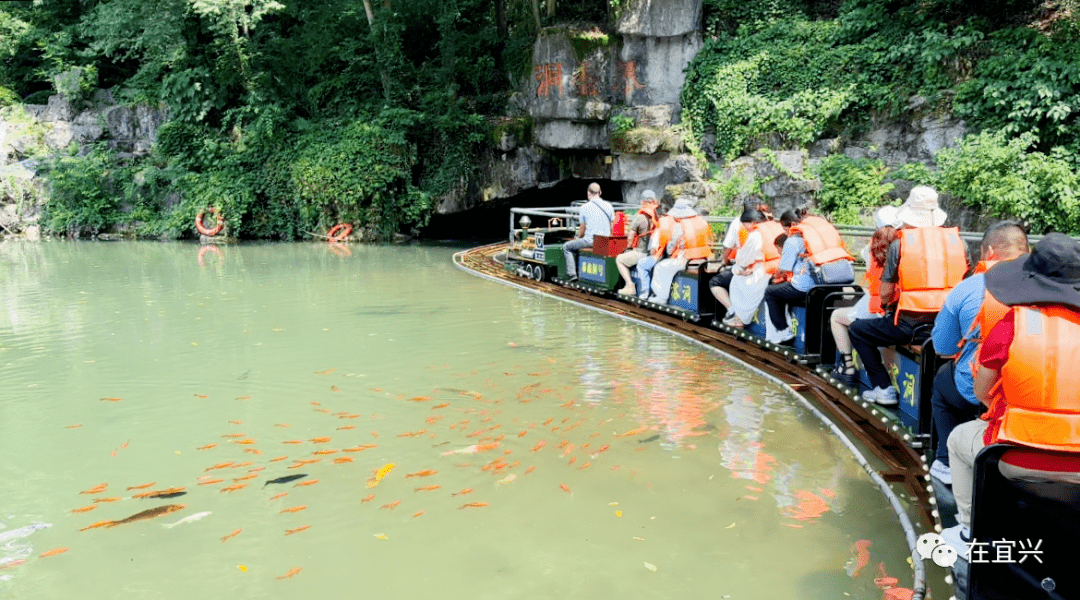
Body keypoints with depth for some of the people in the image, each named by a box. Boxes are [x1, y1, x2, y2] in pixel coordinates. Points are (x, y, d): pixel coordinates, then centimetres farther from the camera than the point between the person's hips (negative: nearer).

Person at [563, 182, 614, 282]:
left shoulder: (585, 207, -6)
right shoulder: (608, 205, 6)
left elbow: (582, 228, 1)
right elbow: (612, 226, 11)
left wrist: (578, 238, 21)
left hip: (590, 240, -6)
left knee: (566, 247, 12)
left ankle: (572, 274, 1)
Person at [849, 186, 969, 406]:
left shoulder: (900, 244, -5)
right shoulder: (958, 241, 5)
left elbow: (886, 293, -2)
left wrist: (887, 305, 20)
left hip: (910, 324, -5)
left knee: (857, 330, 17)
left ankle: (884, 388, 12)